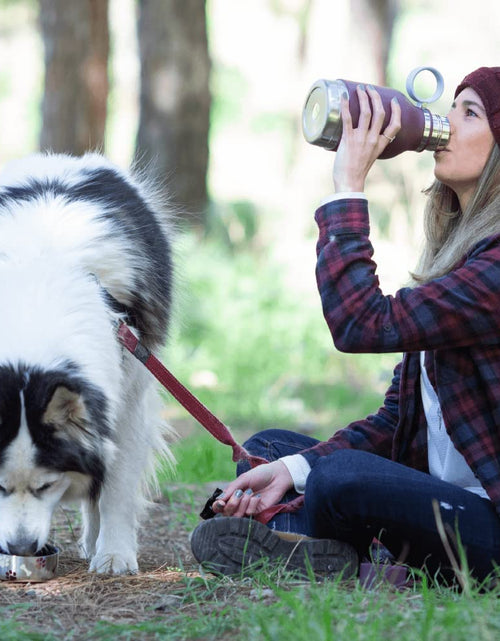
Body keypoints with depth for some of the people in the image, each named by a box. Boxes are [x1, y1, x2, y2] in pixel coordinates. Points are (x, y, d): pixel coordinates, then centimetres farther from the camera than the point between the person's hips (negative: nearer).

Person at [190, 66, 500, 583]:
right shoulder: (452, 253, 14)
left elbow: (362, 325, -26)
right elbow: (397, 417, 11)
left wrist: (348, 187, -18)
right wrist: (292, 469, -4)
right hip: (436, 496, 10)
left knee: (345, 475, -32)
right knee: (269, 447, 13)